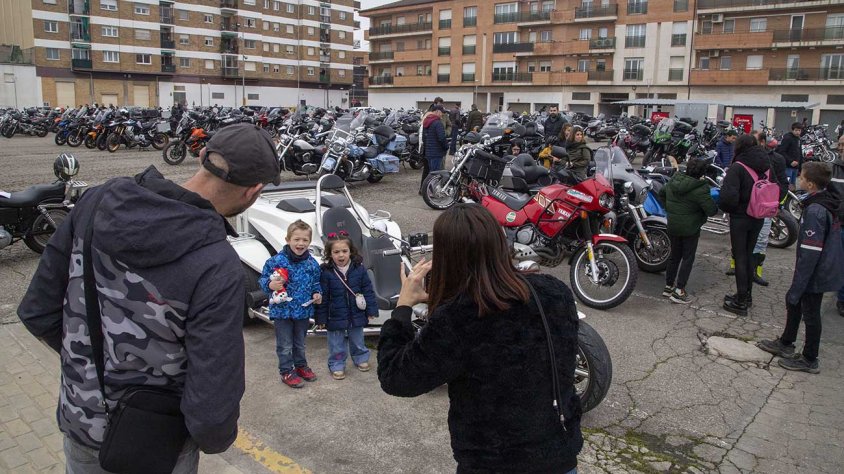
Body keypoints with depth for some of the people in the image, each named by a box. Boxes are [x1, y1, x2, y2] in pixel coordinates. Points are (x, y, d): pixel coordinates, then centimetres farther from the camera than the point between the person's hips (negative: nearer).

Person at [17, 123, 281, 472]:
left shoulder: (98, 201, -14)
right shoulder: (218, 270, -31)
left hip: (79, 421, 5)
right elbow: (211, 413, -28)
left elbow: (37, 312, -5)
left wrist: (86, 358, 12)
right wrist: (215, 439, -6)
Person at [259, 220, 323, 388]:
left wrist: (317, 294, -5)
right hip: (282, 310, -4)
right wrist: (270, 285, -28)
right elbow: (263, 279, -8)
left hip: (304, 310, 4)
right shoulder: (276, 261, -16)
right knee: (285, 345, 7)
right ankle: (287, 371, 24)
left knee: (300, 343, 22)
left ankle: (301, 365, 41)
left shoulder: (312, 263, -2)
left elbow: (316, 282, 12)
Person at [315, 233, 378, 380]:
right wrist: (321, 317, -7)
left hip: (356, 314, 2)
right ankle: (337, 366, 27)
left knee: (357, 340, 22)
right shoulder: (326, 272, -14)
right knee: (337, 344, 11)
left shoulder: (359, 269, -8)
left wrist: (371, 310, -1)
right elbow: (323, 297, -9)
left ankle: (361, 359, 42)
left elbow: (367, 290, -2)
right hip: (336, 316, -2)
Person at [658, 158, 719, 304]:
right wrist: (712, 202, 1)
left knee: (674, 256, 18)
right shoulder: (699, 190, -21)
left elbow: (661, 192, 20)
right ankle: (679, 291, 2)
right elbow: (711, 210, -20)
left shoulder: (673, 182, 2)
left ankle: (668, 286, 24)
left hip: (672, 225, 7)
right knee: (688, 258, 3)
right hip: (690, 228, -7)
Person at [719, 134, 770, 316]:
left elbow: (728, 197, -26)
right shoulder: (766, 167, 2)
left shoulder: (737, 168, -18)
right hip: (758, 219, 6)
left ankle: (741, 302, 8)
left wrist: (727, 208, -7)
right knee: (749, 255, 19)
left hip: (740, 218, -6)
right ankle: (747, 295, 30)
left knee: (740, 258, 3)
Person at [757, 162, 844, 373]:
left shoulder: (814, 211, -26)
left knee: (810, 313, 6)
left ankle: (809, 360, 22)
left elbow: (810, 253, -27)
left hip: (816, 274, -9)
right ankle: (785, 344, 37)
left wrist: (797, 287, -23)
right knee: (793, 301, 22)